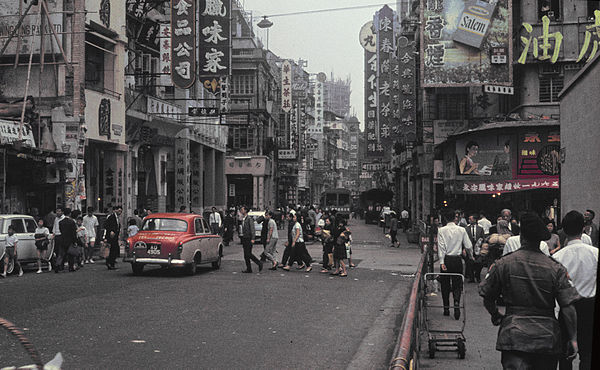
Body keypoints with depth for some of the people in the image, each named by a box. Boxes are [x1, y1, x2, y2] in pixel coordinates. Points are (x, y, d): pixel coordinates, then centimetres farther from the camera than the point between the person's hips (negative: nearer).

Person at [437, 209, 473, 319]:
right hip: (457, 260, 0)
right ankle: (457, 304, -17)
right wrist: (471, 256, 19)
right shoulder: (461, 230, -2)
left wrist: (442, 262, -12)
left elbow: (441, 247, -11)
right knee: (457, 285, 6)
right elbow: (468, 246, 1)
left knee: (445, 285, 10)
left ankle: (446, 309, 14)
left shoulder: (441, 230, -5)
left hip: (446, 260, 0)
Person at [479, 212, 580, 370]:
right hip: (547, 339, 1)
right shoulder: (556, 268, -4)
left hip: (513, 337, -1)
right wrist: (573, 339, 3)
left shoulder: (502, 264, -3)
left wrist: (496, 316, 26)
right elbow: (568, 307, -6)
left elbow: (487, 298, 6)